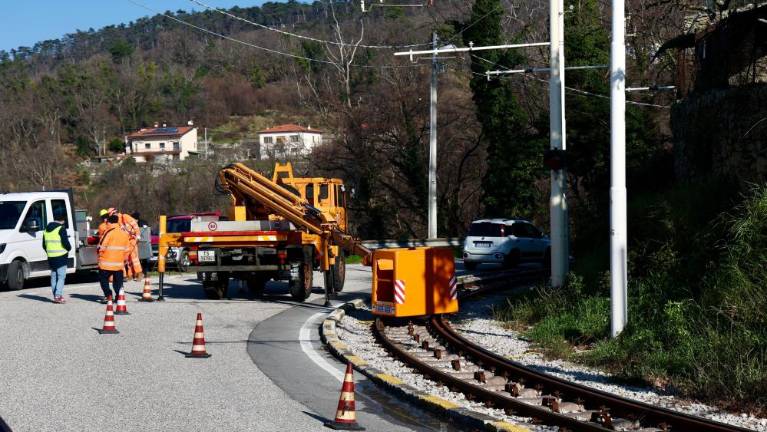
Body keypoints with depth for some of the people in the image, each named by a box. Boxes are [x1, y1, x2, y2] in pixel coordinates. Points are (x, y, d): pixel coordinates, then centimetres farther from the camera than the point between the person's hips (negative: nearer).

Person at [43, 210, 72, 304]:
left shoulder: (47, 229, 14)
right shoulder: (61, 228, -11)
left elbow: (44, 245, 18)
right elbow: (65, 242, -17)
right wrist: (69, 248, 2)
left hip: (51, 257, 7)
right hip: (61, 256, -7)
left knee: (53, 276, 14)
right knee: (61, 276, -6)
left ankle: (55, 296, 16)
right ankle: (58, 295, -16)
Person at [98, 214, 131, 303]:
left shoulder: (109, 232, -12)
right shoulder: (124, 233, 9)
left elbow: (101, 247, -11)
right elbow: (127, 249, 14)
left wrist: (100, 256, 7)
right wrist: (124, 259, 23)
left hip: (107, 263, -5)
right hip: (119, 263, 6)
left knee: (103, 279, 6)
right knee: (118, 281, 12)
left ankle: (108, 295, -5)